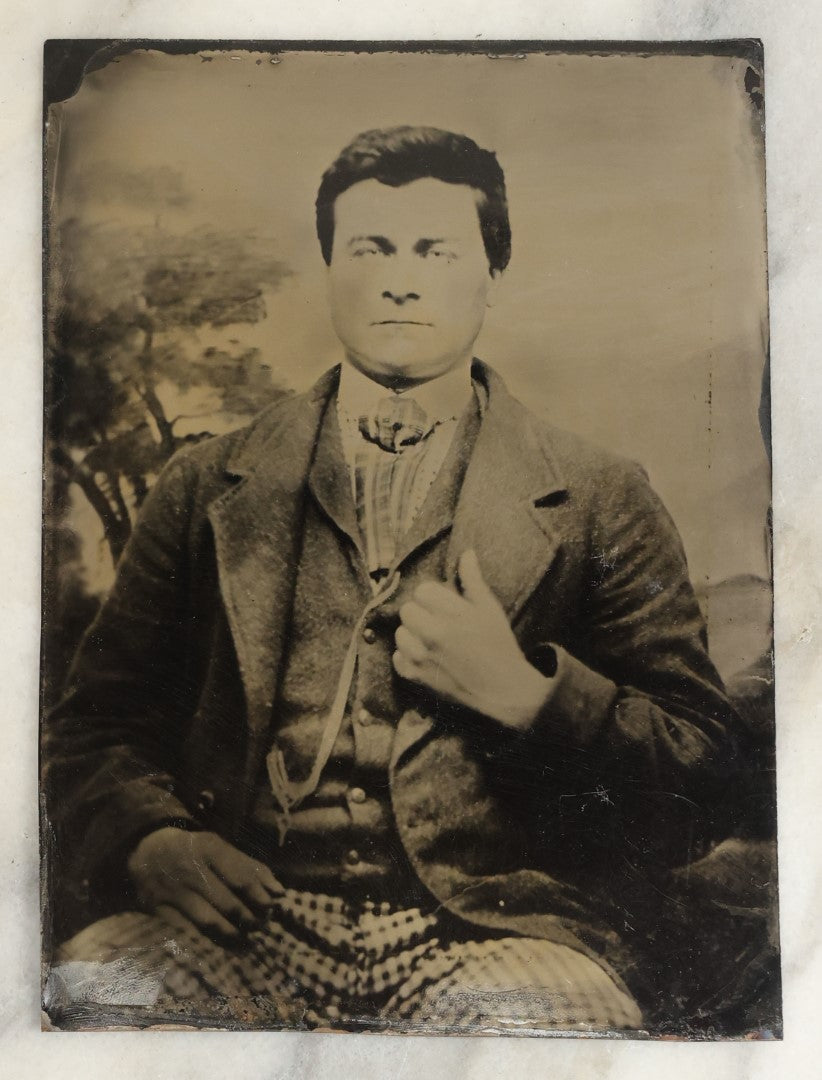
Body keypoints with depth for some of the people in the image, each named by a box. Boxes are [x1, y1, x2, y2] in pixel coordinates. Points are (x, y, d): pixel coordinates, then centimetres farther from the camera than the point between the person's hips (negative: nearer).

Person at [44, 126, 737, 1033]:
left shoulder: (601, 504, 6)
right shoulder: (205, 486, 11)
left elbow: (703, 772, 4)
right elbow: (97, 721, 11)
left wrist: (523, 694, -12)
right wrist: (149, 839, -10)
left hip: (500, 926, 0)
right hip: (251, 913, 1)